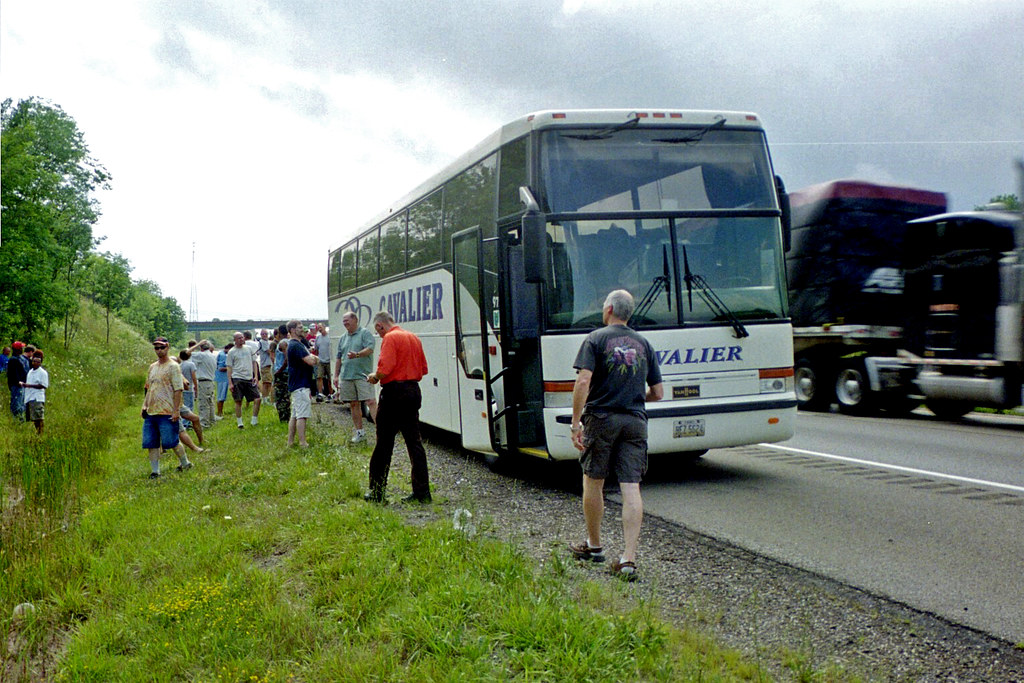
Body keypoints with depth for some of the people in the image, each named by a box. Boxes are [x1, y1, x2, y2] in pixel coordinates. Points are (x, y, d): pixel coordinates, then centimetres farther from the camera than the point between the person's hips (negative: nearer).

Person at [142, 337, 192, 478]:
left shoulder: (173, 366, -7)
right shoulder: (152, 367, 16)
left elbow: (178, 390, -12)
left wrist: (176, 411, -17)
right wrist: (145, 406, 13)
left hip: (167, 412, -7)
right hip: (151, 412, 7)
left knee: (172, 442, -4)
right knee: (151, 443, 5)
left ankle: (185, 463, 16)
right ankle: (155, 471, 12)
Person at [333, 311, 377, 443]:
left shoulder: (365, 333, -1)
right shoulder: (343, 338, 18)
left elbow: (370, 349, -16)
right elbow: (339, 358, 22)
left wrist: (357, 354, -32)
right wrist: (336, 376, 18)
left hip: (363, 375, -6)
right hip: (346, 376, 7)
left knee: (371, 402, -13)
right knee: (353, 404, 9)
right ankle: (360, 432, 17)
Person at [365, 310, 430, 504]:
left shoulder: (390, 338, -11)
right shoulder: (414, 338, 13)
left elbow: (385, 368, -21)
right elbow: (423, 369, 16)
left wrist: (374, 377, -3)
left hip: (394, 392, -7)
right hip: (414, 391, 7)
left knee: (384, 444, 2)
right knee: (414, 442, 8)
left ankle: (377, 491, 9)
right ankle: (422, 492, 5)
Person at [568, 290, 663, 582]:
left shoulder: (596, 339, -2)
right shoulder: (643, 344, 11)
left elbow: (583, 382, -14)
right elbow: (657, 393, 12)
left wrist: (575, 423, -12)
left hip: (601, 418, -3)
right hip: (635, 421, 3)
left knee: (593, 483, 13)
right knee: (631, 487, -1)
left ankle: (594, 546, 27)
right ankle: (628, 558, -7)